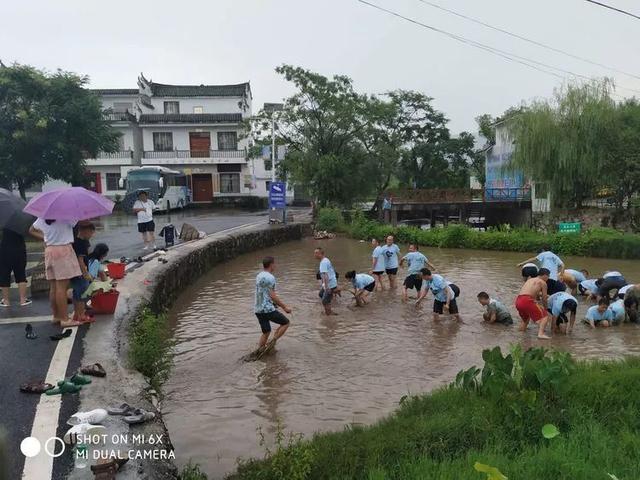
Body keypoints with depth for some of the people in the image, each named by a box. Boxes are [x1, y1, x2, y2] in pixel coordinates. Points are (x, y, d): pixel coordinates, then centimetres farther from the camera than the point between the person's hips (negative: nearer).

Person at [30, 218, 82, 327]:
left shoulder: (42, 218, 10)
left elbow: (32, 230, 25)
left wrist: (44, 237, 18)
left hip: (49, 252, 7)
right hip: (63, 250, -7)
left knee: (53, 287, 12)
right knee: (62, 287, -7)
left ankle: (56, 316, 21)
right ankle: (64, 319, -4)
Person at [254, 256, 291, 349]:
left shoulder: (259, 276, 15)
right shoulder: (270, 277, -13)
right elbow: (272, 296, -15)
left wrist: (282, 305, 24)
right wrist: (284, 307, -8)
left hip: (258, 310, 9)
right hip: (267, 309, -9)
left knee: (266, 332, 18)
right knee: (286, 322, 7)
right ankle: (272, 343, 0)